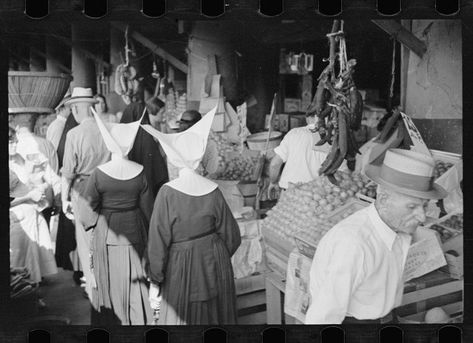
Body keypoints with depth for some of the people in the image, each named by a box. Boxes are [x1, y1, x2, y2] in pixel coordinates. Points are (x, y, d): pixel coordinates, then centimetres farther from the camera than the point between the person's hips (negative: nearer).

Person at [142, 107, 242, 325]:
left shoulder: (167, 194, -17)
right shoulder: (212, 190, -8)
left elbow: (158, 242, -15)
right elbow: (231, 236, 1)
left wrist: (155, 282, -5)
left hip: (181, 268, -3)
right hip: (215, 265, 3)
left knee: (183, 318, 14)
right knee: (214, 316, 21)